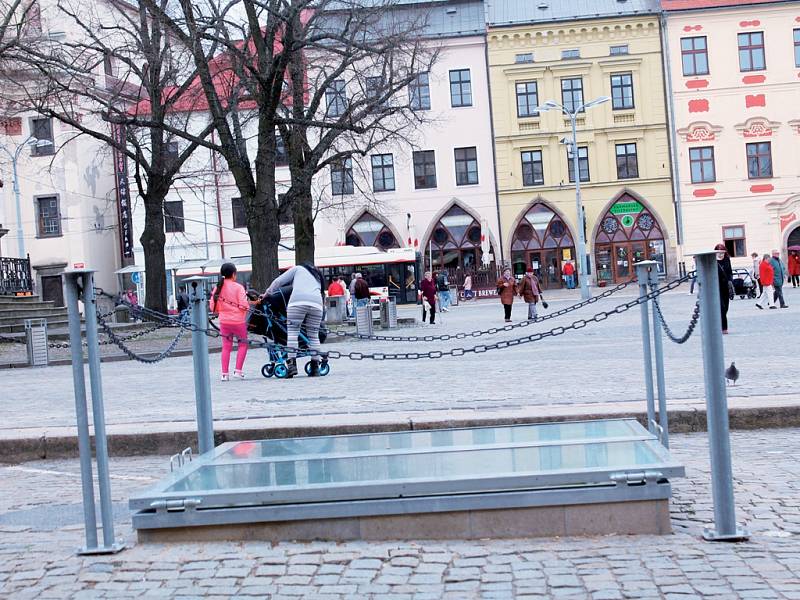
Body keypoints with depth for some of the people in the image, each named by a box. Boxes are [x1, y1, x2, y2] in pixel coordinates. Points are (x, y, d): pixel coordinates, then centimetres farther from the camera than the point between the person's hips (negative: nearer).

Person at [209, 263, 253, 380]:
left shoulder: (217, 288, 2)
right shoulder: (238, 287, -10)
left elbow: (213, 307, 4)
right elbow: (244, 305, -15)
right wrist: (249, 304, 6)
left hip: (224, 321, 4)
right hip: (238, 321, -4)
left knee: (226, 347, 13)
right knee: (243, 344, 13)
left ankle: (224, 373, 9)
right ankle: (238, 370, 5)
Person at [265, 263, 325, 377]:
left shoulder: (298, 269, 25)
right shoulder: (317, 277, 38)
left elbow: (278, 281, 18)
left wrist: (266, 294, 28)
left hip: (298, 302, -4)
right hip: (317, 303, 4)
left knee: (292, 332, -3)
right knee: (313, 335, 10)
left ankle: (292, 364, -14)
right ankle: (315, 368, 8)